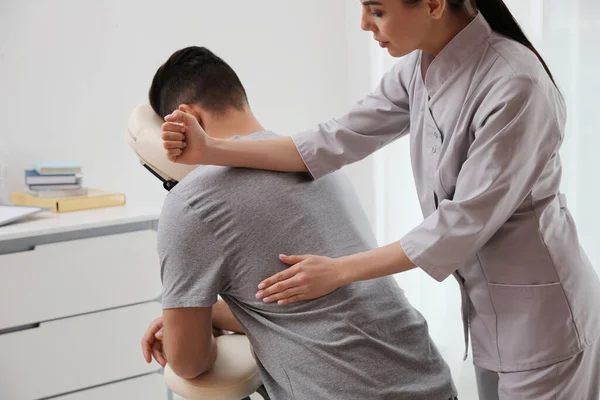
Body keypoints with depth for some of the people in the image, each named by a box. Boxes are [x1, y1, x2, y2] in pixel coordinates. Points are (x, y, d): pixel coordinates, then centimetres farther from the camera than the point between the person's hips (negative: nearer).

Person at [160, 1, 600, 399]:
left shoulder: (514, 84, -27)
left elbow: (462, 223, -24)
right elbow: (341, 139, -4)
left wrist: (337, 272, -19)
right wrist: (212, 150, -10)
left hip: (540, 307, -7)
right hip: (488, 303, 8)